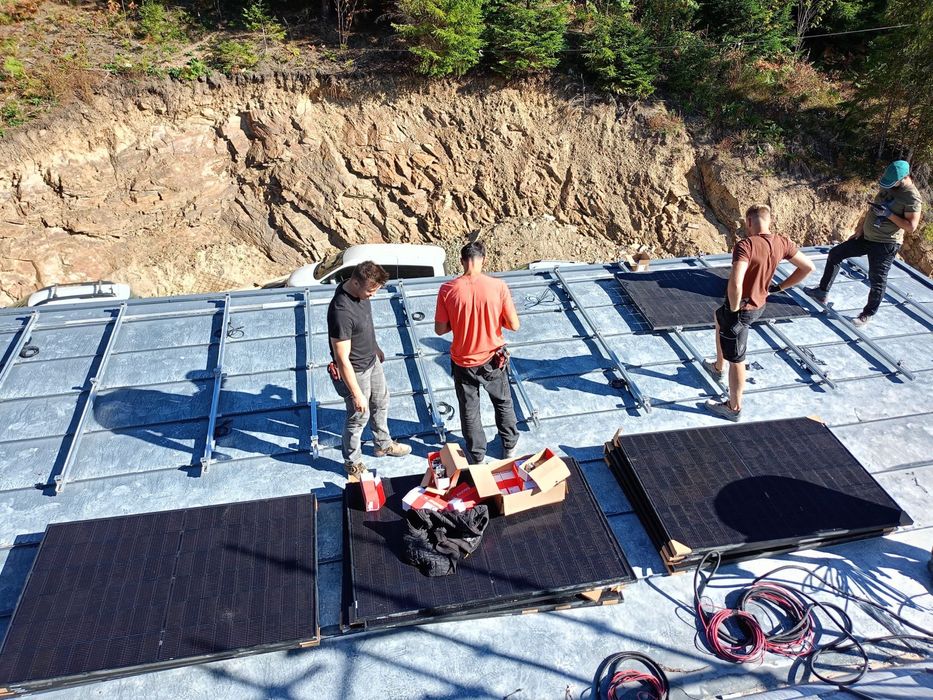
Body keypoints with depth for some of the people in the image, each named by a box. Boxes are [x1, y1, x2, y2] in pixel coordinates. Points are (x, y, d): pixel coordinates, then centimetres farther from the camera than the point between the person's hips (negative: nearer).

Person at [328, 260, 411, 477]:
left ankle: (383, 444, 50)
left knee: (381, 403, 26)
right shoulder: (341, 311, -37)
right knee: (358, 417, 10)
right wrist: (356, 394, -27)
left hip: (372, 361, 9)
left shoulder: (360, 291, -9)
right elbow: (342, 359, -31)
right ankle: (352, 463, 33)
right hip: (355, 371, -9)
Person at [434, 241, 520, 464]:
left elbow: (440, 329, -9)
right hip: (493, 359, 0)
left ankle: (477, 454, 34)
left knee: (469, 409, 20)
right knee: (503, 403, 25)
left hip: (463, 362, 0)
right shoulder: (498, 286, -17)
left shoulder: (447, 289, -16)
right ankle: (509, 447, 40)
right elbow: (514, 325, -11)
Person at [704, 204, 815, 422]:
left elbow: (735, 283, -40)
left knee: (736, 360, 8)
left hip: (741, 309, -8)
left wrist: (734, 309, -22)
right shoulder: (781, 243, -5)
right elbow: (808, 267, 4)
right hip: (759, 305, 8)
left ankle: (734, 408, 24)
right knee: (718, 319, 36)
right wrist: (779, 287, 9)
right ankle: (718, 367, 53)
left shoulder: (746, 245, -28)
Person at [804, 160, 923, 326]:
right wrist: (859, 230, 10)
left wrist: (888, 214, -27)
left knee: (877, 280, 0)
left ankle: (868, 314, 16)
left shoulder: (912, 197, -18)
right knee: (835, 254, 10)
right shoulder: (887, 187, 5)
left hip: (885, 245, -9)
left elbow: (911, 226, -23)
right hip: (866, 237, 9)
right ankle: (823, 292, 17)